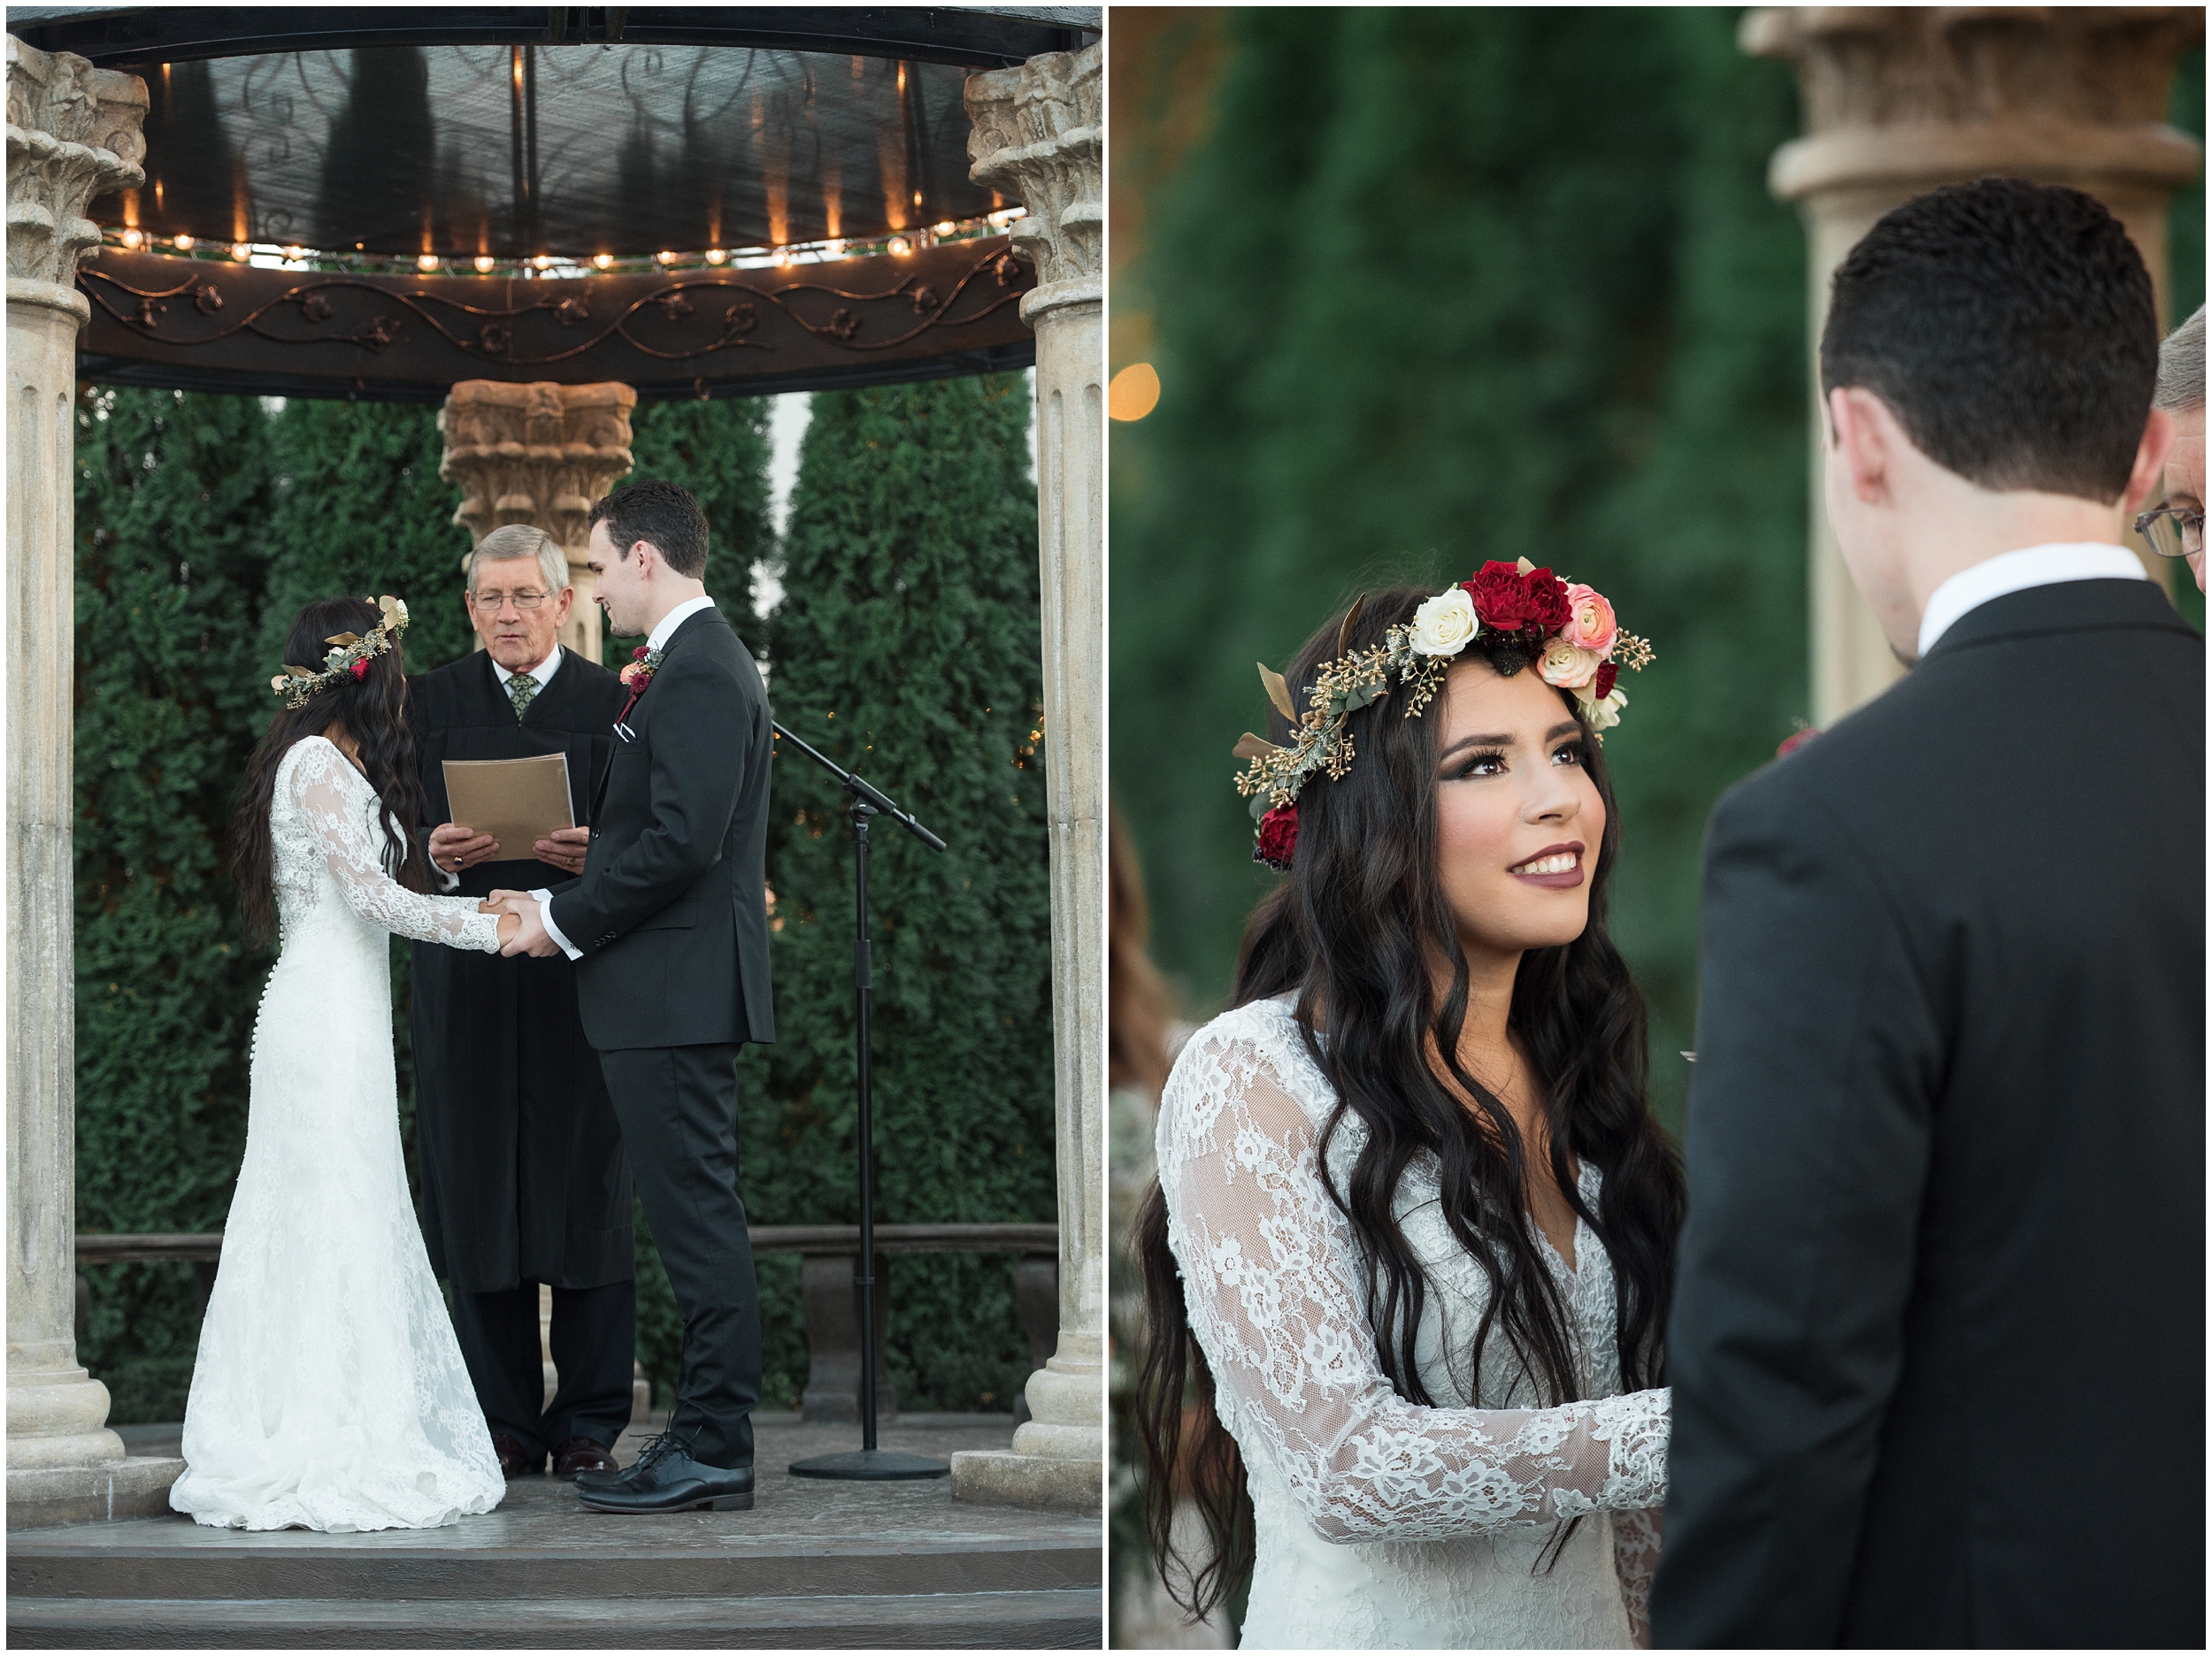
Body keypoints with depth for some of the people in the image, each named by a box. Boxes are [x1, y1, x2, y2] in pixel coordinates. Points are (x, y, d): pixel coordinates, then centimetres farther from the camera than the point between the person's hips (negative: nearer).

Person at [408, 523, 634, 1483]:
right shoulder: (428, 702, 12)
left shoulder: (614, 703, 8)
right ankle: (504, 1426, 8)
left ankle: (590, 1426, 5)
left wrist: (596, 856, -17)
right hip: (464, 984, 2)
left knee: (589, 1201, -1)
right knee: (477, 1203, 1)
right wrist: (438, 857, -12)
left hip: (580, 977, -1)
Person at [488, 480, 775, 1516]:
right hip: (674, 995, 11)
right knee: (695, 1219, 12)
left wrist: (566, 923, -13)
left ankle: (714, 1451, -4)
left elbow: (681, 843, -22)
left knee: (696, 1217, -7)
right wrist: (559, 903, 11)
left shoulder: (698, 674, -15)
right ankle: (711, 1437, 17)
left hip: (676, 992, -11)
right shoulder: (693, 665, 18)